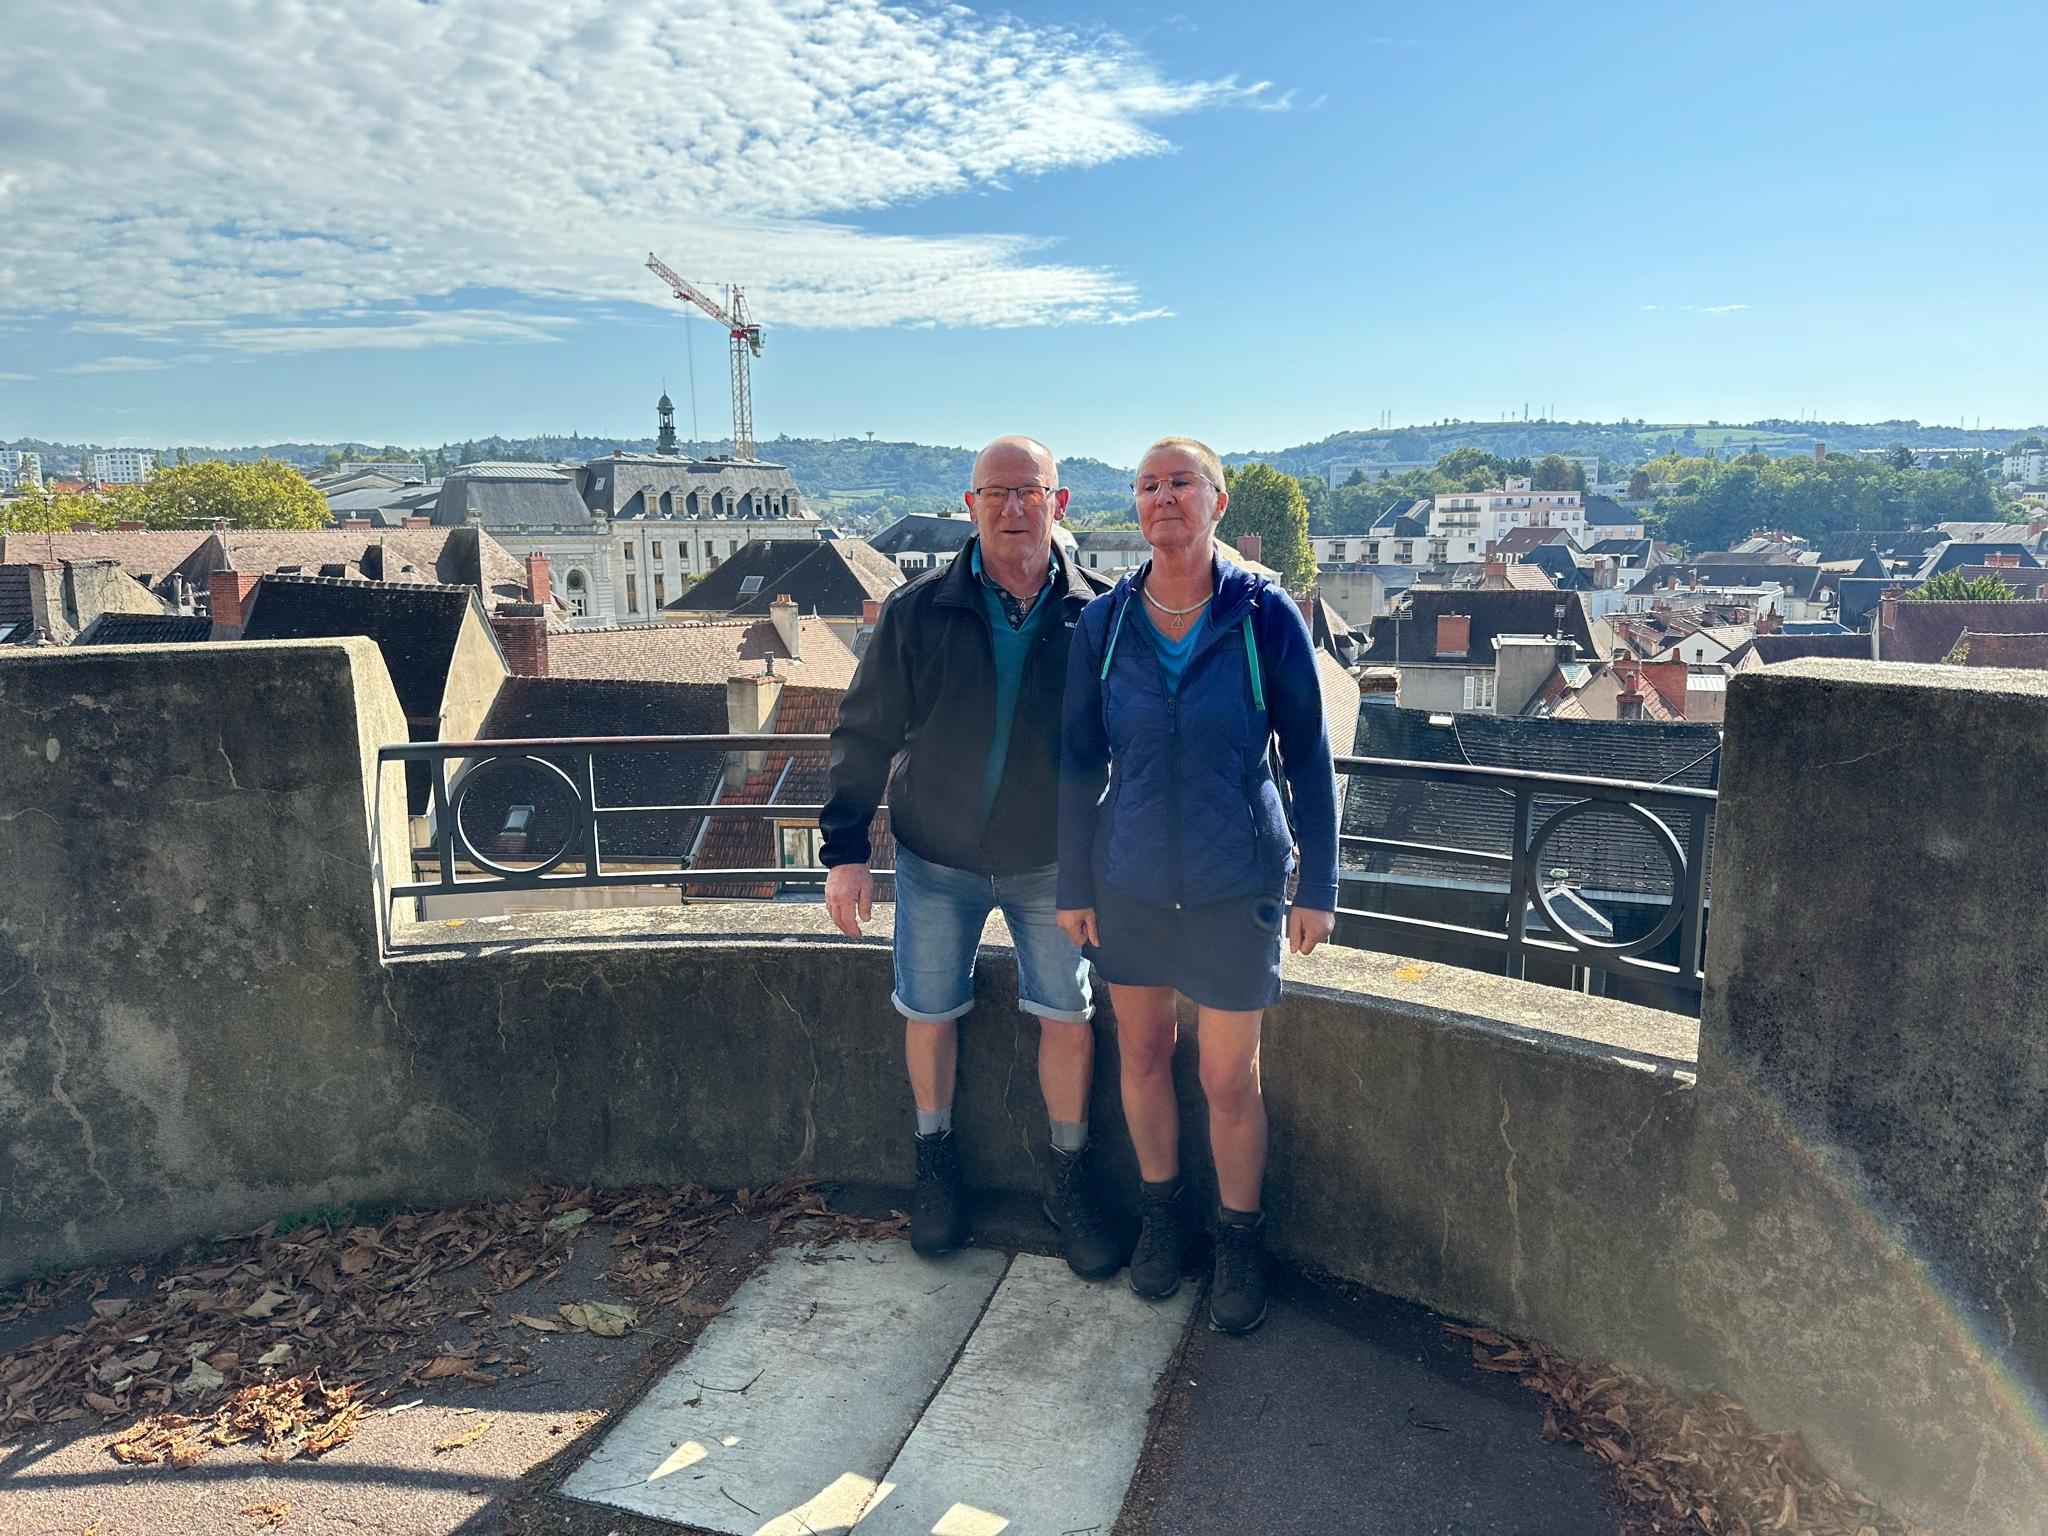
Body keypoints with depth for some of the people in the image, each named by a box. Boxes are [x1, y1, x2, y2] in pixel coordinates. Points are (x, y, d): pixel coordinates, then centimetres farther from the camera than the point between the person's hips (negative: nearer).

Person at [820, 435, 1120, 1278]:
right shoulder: (917, 612, -11)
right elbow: (864, 736, -4)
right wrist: (845, 849, -7)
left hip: (1051, 861, 0)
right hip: (937, 861, 0)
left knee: (1068, 1018, 7)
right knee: (929, 1013, 11)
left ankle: (1068, 1177, 29)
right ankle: (936, 1161, 36)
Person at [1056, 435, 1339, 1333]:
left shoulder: (1267, 616, -12)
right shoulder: (1103, 624, -6)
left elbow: (1307, 753, -5)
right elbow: (1080, 761, 2)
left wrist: (1318, 885, -3)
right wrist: (1073, 886, 4)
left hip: (1236, 885, -2)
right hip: (1131, 881, 3)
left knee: (1229, 1080, 7)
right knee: (1143, 1056, 17)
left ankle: (1240, 1238, 33)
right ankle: (1161, 1213, 40)